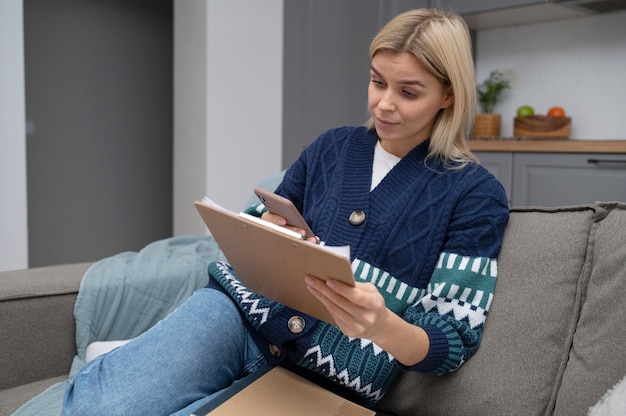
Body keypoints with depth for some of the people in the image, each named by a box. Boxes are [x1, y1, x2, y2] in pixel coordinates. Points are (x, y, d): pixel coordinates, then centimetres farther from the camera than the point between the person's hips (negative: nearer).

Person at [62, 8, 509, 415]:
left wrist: (383, 326, -28)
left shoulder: (477, 195, -3)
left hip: (328, 380, -3)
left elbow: (453, 343, -6)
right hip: (243, 312, 4)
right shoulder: (332, 147, 9)